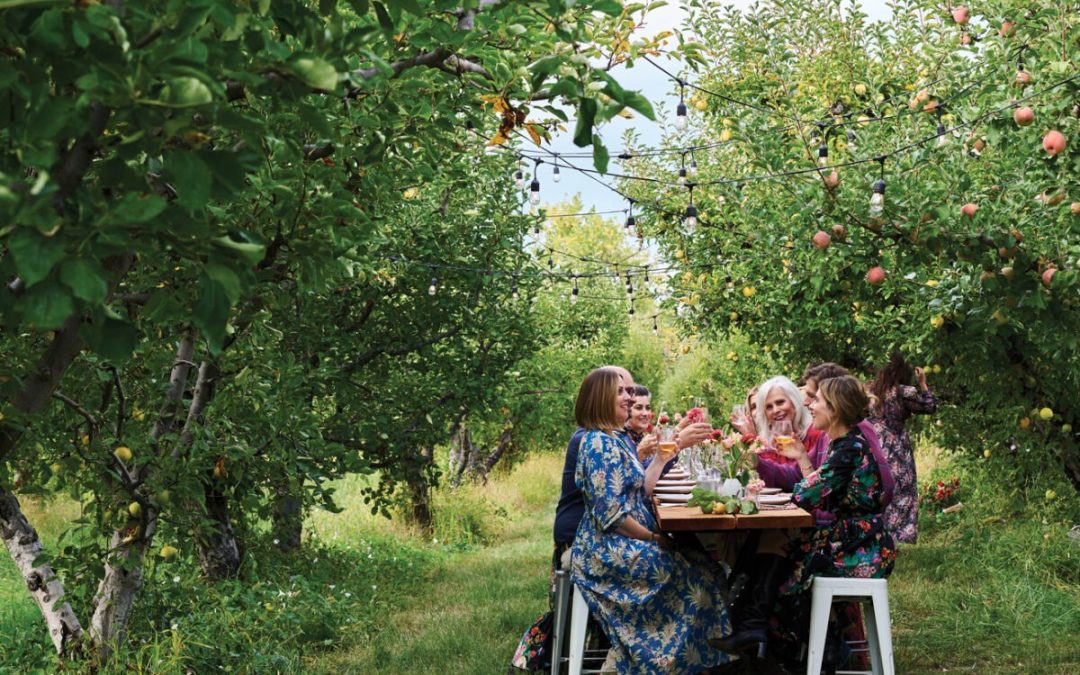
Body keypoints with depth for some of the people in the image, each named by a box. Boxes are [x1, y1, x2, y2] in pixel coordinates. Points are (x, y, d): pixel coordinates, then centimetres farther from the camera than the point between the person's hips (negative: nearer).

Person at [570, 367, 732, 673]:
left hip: (621, 543, 9)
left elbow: (638, 492, 16)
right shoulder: (599, 443, -17)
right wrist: (654, 537, -14)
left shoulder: (617, 439, 14)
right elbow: (611, 513, -21)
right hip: (607, 549, -9)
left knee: (694, 564, 2)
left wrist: (663, 456, 12)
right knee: (690, 576, -11)